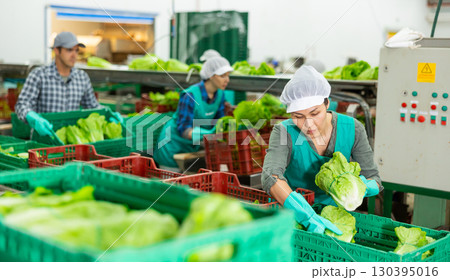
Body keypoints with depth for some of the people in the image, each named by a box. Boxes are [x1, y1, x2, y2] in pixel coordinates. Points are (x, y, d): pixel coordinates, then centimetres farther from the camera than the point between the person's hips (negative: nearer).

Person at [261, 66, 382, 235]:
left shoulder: (352, 129, -10)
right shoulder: (284, 132, -18)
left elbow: (373, 178, -3)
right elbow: (270, 177, -34)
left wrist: (364, 187, -27)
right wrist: (308, 216, -47)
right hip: (291, 213, -1)